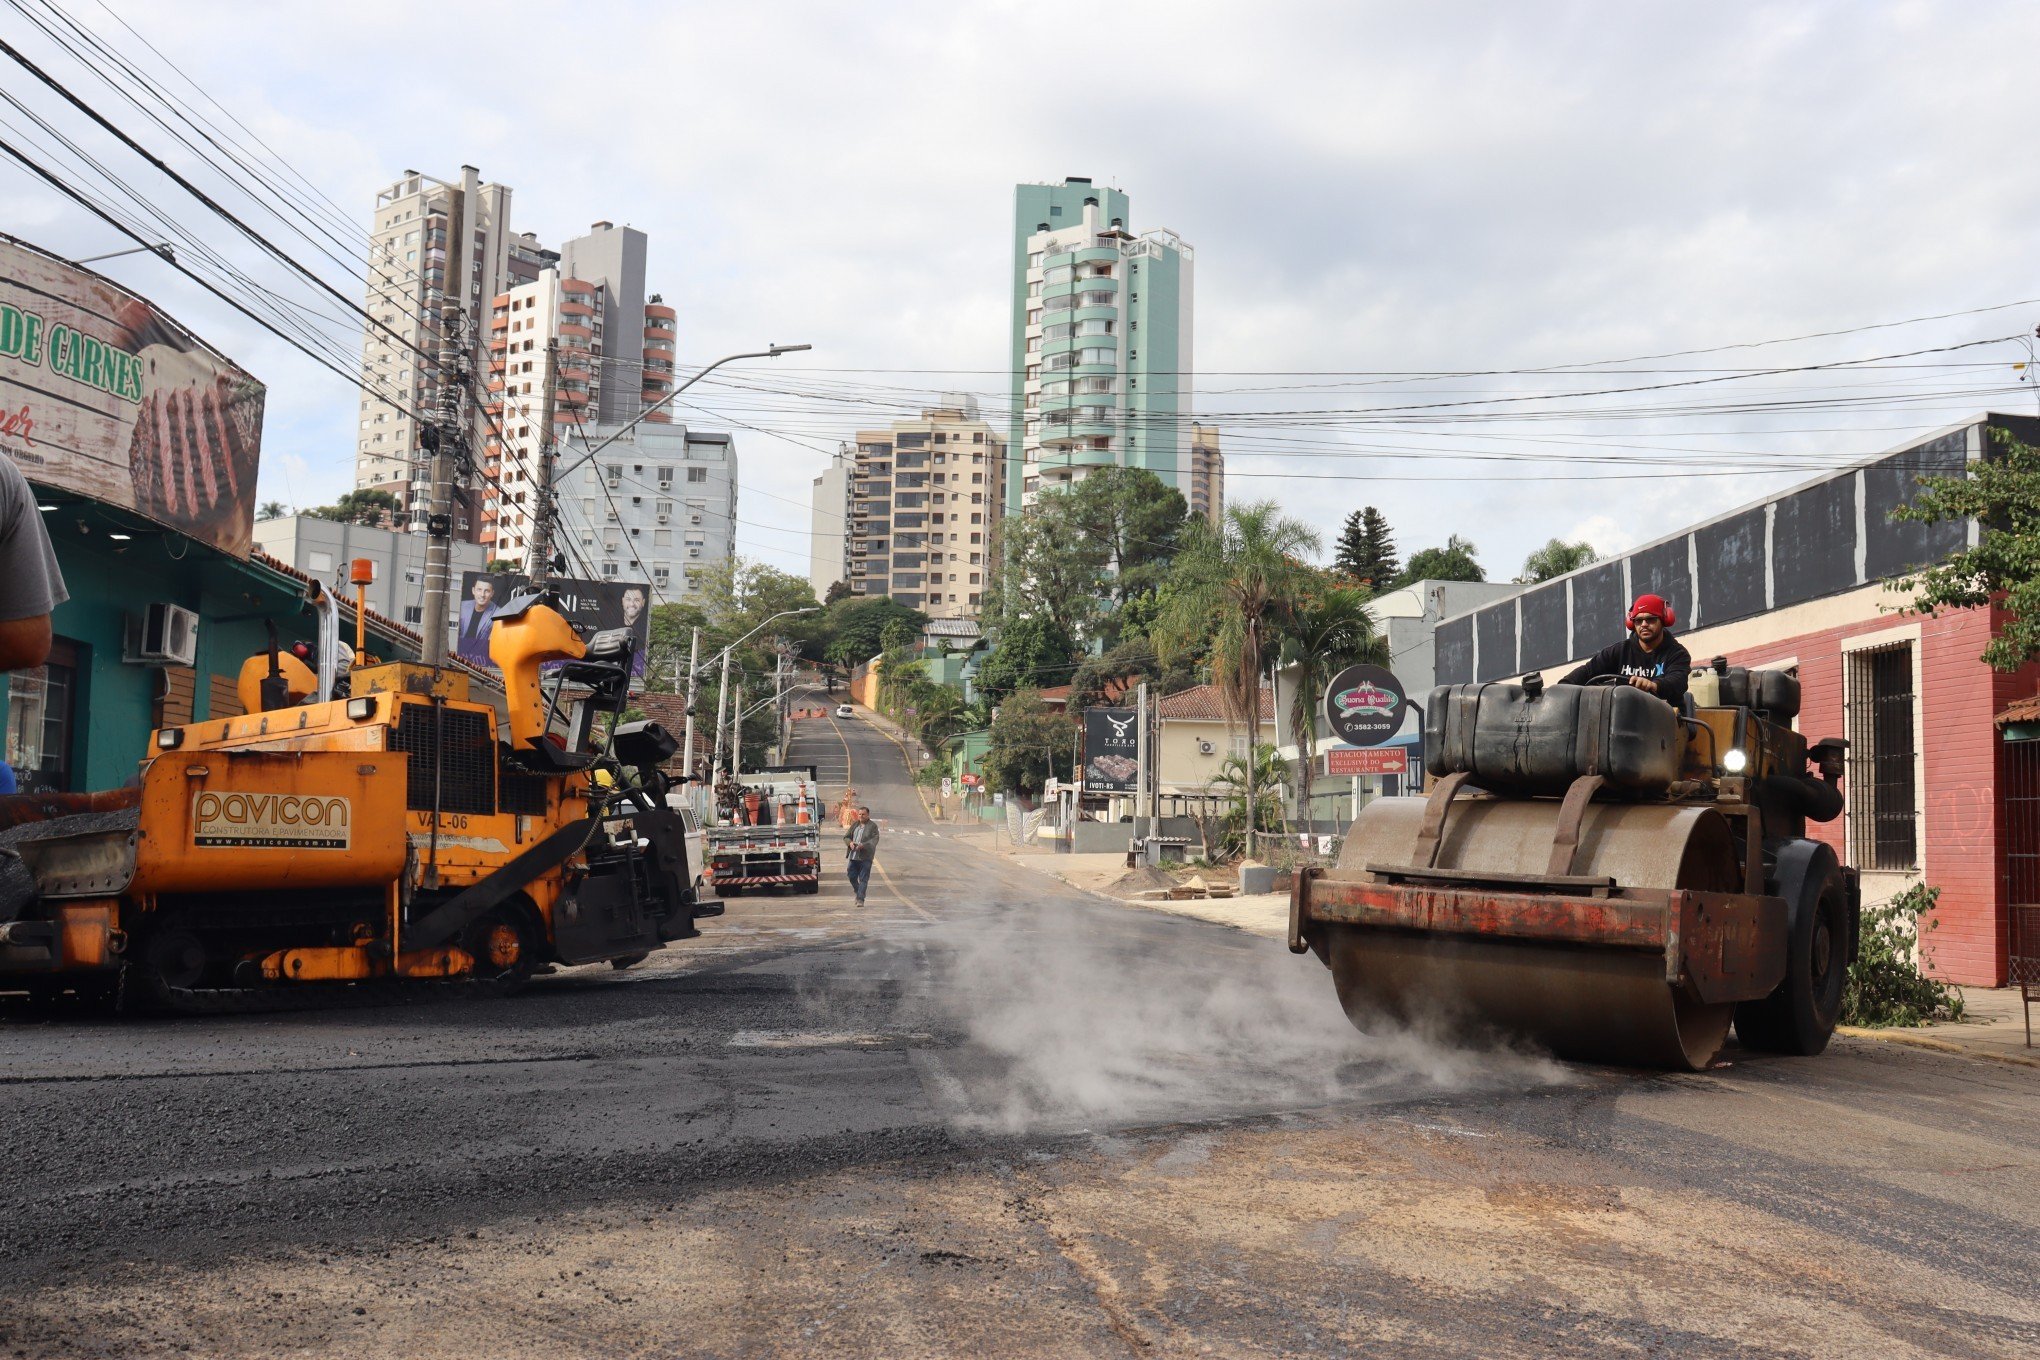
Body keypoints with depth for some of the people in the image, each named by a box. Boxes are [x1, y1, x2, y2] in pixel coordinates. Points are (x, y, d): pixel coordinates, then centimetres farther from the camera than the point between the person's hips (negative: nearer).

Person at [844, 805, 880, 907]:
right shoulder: (854, 824, 14)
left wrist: (863, 845, -25)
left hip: (865, 857, -5)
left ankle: (860, 899, -4)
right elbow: (846, 836, 15)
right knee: (852, 876, 10)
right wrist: (850, 843, -8)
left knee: (863, 879, -5)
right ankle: (858, 893, 31)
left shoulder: (873, 826, -3)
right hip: (853, 856, 6)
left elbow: (874, 840, -11)